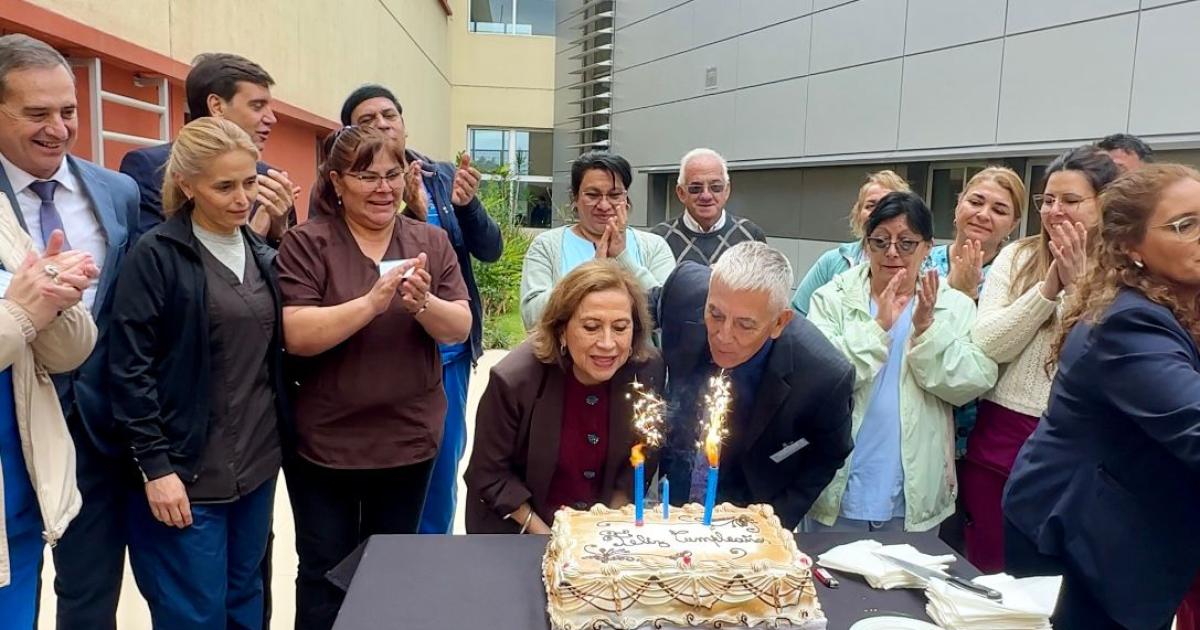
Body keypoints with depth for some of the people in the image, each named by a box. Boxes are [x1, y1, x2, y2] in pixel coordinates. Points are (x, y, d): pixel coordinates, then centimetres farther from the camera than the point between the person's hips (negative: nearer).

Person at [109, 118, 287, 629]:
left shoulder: (261, 255, 9)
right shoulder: (156, 255, -10)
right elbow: (131, 367, -13)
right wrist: (154, 464, -15)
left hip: (256, 462, 6)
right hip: (188, 469, -6)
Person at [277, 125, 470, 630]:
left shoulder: (431, 242, 1)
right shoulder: (307, 243, -9)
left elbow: (459, 329, -4)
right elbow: (297, 336, -18)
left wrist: (423, 302, -24)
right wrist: (372, 302, -30)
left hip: (410, 439, 3)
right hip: (326, 444, -3)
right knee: (325, 575, 12)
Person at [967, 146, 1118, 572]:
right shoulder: (1017, 257, 4)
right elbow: (986, 345, -6)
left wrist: (1077, 282, -15)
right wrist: (1050, 285, -13)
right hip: (1001, 439, 2)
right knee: (986, 572, 13)